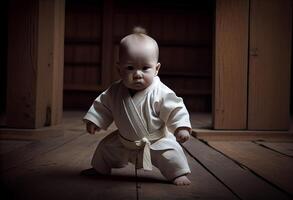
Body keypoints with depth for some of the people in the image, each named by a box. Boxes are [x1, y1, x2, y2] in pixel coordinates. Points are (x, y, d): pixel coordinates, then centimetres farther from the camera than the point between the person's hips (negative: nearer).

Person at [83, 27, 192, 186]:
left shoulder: (161, 93, -27)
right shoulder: (115, 91, -13)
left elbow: (175, 110, -22)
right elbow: (102, 105, 3)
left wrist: (181, 127, -32)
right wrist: (93, 120, -1)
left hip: (157, 140, -4)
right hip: (124, 141, 5)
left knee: (170, 152, -23)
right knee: (106, 146, 14)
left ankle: (178, 174, 2)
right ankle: (99, 168, 41)